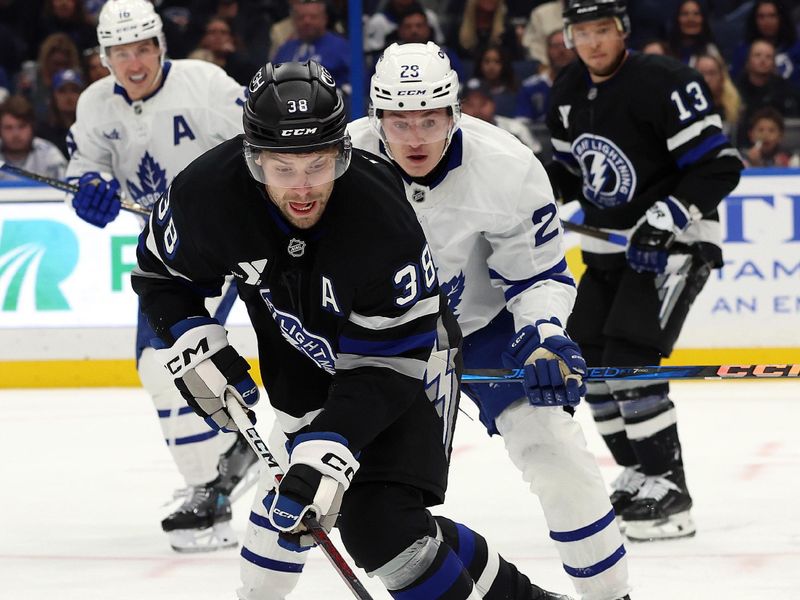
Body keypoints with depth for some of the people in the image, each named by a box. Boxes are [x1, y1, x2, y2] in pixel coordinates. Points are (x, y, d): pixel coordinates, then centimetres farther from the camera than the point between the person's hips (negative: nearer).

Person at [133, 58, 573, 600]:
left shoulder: (381, 219, -36)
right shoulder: (208, 195, -25)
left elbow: (387, 363, -31)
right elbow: (160, 274, -3)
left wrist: (330, 447, -42)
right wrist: (193, 345, -17)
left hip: (406, 352, -5)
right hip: (300, 348, 5)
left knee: (379, 525, -18)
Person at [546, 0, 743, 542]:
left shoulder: (663, 82, -19)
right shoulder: (568, 92, 5)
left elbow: (719, 166, -21)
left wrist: (668, 217, -29)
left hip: (673, 243, -9)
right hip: (611, 244, 9)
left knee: (630, 357, -20)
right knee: (588, 358, 7)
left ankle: (668, 491, -14)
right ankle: (640, 474, 22)